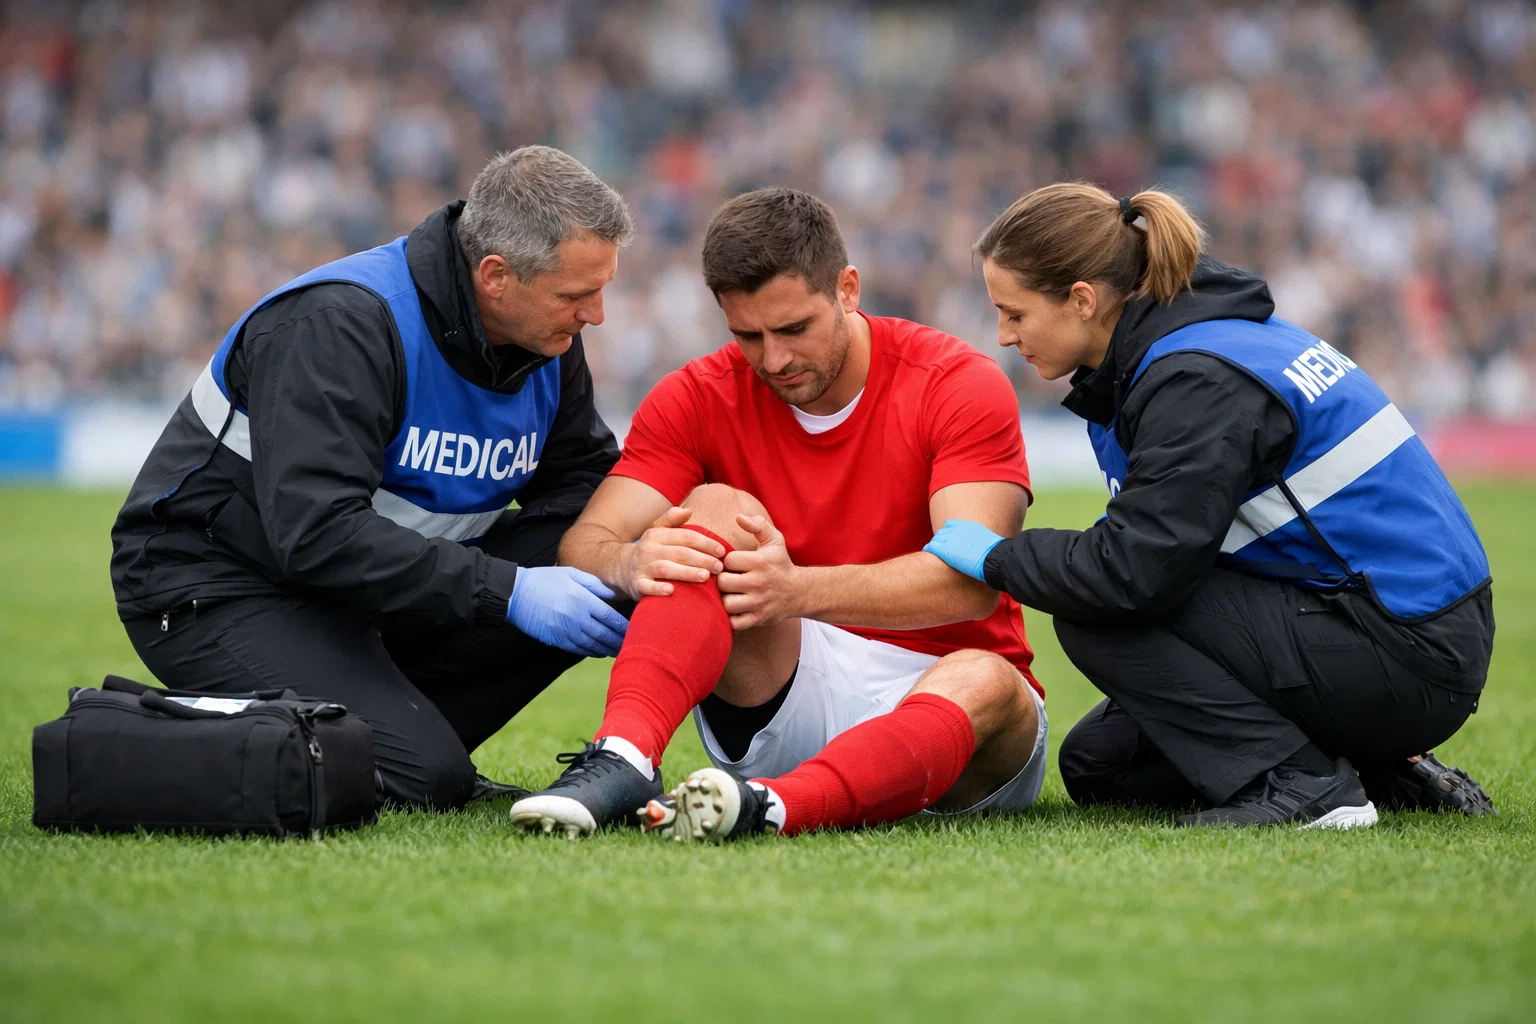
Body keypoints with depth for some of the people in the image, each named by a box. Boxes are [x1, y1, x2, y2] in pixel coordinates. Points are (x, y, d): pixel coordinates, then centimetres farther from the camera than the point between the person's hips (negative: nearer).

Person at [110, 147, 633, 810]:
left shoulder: (548, 334, -2)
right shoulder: (338, 324, -26)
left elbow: (580, 475, 11)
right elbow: (315, 532, -34)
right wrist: (507, 591, -35)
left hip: (392, 574, 8)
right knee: (424, 782, -26)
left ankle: (409, 730, -1)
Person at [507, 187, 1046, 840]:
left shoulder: (962, 384, -8)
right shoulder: (699, 398, 1)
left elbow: (973, 579, -21)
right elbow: (584, 545, -9)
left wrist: (799, 589, -35)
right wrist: (633, 563, -35)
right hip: (779, 701, 2)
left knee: (987, 685, -37)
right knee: (717, 514, -22)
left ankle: (772, 808, -61)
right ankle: (622, 758, -44)